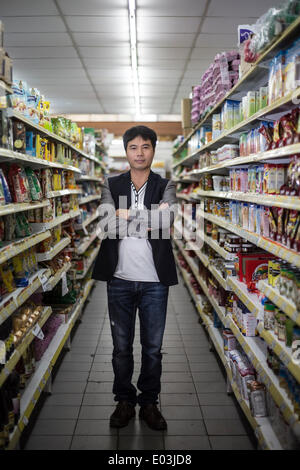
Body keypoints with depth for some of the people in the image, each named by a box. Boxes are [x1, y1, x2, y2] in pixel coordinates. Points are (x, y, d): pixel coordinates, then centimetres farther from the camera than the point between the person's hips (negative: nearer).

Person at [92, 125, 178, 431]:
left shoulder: (166, 187, 2)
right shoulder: (111, 186, 4)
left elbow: (165, 223, -15)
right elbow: (106, 224, -12)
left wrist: (125, 215, -14)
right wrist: (150, 220, -13)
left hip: (155, 282, 0)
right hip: (120, 280, 1)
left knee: (153, 348, 12)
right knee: (121, 347, 13)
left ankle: (149, 403, 31)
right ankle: (124, 401, 32)